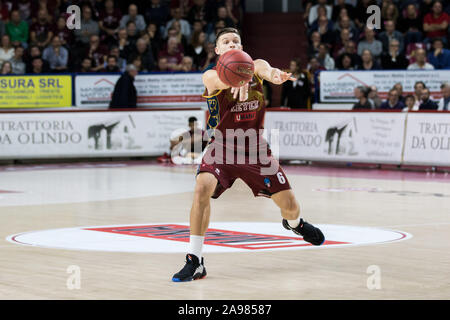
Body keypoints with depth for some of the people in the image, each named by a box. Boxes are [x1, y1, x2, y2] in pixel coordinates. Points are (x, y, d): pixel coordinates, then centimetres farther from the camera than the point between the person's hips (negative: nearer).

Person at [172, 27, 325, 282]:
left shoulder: (255, 66, -6)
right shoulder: (211, 76, -13)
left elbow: (266, 71, -31)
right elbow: (221, 80, -39)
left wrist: (274, 75, -57)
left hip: (255, 148, 2)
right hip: (222, 146, -2)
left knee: (289, 204, 5)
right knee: (203, 188, -30)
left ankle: (294, 223, 47)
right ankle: (195, 262, -22)